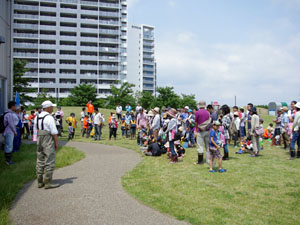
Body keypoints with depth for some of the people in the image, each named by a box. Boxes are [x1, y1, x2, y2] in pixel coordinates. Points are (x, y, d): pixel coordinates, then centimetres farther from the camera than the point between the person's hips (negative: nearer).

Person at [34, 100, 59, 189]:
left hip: (39, 139, 8)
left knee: (40, 161, 14)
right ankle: (48, 182, 2)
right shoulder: (49, 118, -14)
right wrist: (56, 143, -8)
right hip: (48, 140, -8)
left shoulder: (37, 117, 9)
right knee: (49, 162, -2)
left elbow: (37, 129, 13)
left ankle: (40, 181, 21)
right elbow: (54, 132, -15)